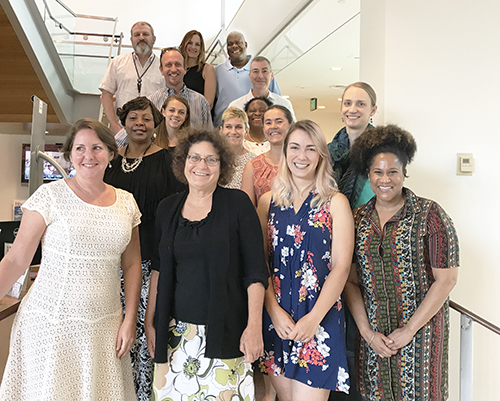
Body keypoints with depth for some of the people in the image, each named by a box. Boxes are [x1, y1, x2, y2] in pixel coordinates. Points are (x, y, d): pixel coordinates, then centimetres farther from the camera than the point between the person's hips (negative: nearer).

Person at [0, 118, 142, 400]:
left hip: (105, 327, 3)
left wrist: (130, 319, 3)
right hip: (51, 324, -3)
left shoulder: (126, 202, 5)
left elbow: (132, 264, 8)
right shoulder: (50, 195, -6)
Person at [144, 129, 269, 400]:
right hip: (174, 332, 3)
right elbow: (159, 267, 13)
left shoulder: (237, 203, -5)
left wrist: (254, 326, -12)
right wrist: (150, 319, 10)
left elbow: (255, 270, -7)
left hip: (224, 332, -3)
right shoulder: (167, 208, 7)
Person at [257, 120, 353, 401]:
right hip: (275, 316, 3)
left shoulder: (336, 203, 0)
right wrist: (274, 310, -7)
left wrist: (314, 318, -12)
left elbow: (341, 267, -5)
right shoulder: (269, 201, 8)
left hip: (320, 317, -2)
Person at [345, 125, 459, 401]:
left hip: (421, 328, -3)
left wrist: (409, 330, -12)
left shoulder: (429, 215, -7)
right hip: (372, 333, 3)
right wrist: (367, 331, -7)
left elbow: (447, 278, -10)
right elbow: (351, 281, 2)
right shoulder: (357, 219, 2)